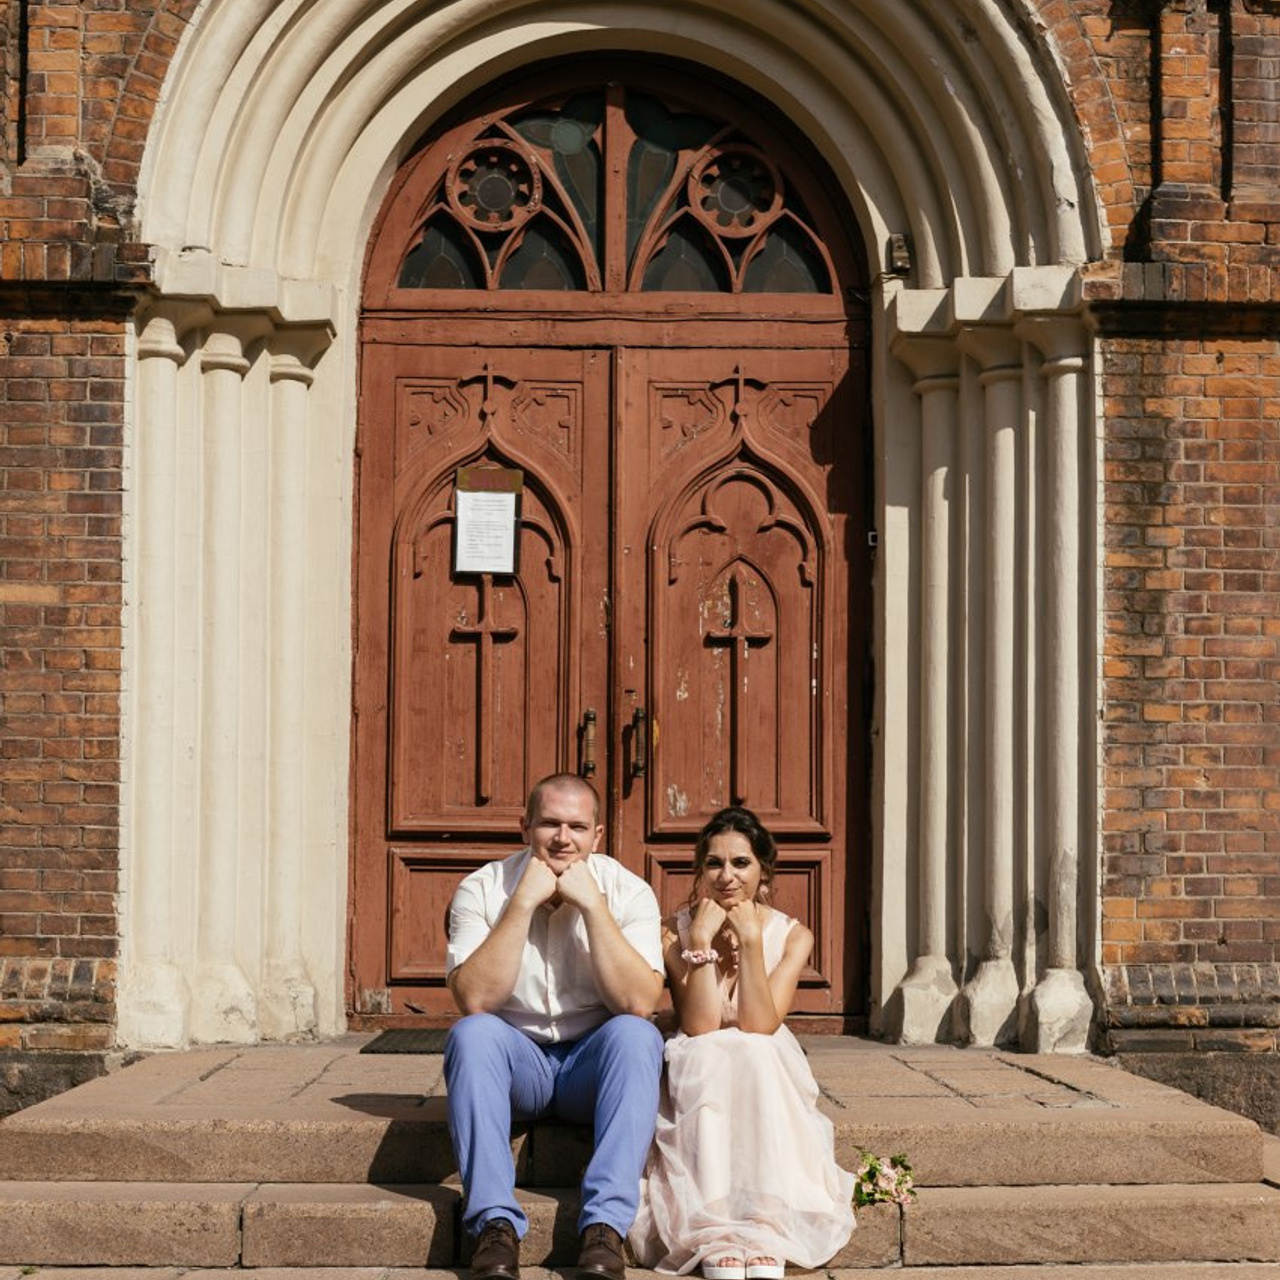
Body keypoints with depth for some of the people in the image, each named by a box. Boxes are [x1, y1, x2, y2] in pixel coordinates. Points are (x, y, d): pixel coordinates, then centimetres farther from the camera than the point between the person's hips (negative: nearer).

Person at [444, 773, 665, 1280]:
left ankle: (605, 1223, -35)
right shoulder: (482, 890, -7)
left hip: (594, 1065, 0)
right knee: (471, 1033, -31)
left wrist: (593, 904, -23)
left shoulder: (628, 892, -7)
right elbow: (475, 1000, -21)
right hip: (516, 1059, 0)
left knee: (637, 1034, -30)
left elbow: (639, 1003, -20)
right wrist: (523, 902, -23)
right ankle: (495, 1222, -33)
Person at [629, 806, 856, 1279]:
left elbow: (759, 1027, -16)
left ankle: (768, 1237, -41)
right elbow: (700, 1028, -16)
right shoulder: (677, 931, -3)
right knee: (708, 1056, -33)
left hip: (767, 1080, 0)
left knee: (754, 1052, -32)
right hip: (698, 1080, 0)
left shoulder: (792, 936, -2)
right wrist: (701, 939, -20)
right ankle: (715, 1238, -41)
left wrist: (751, 939, -18)